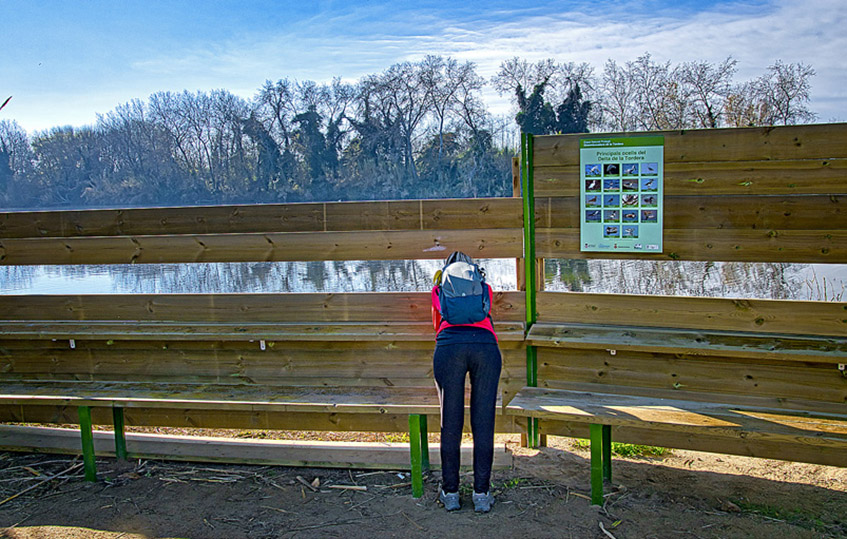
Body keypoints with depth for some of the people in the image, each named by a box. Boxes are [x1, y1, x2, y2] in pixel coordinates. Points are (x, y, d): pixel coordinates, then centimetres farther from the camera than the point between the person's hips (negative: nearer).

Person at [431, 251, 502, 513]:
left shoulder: (440, 289, 29)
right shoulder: (485, 288, 32)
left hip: (449, 345, -1)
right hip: (486, 346, 1)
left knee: (450, 423, 6)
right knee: (483, 424, 5)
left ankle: (450, 493, 15)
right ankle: (482, 495, 10)